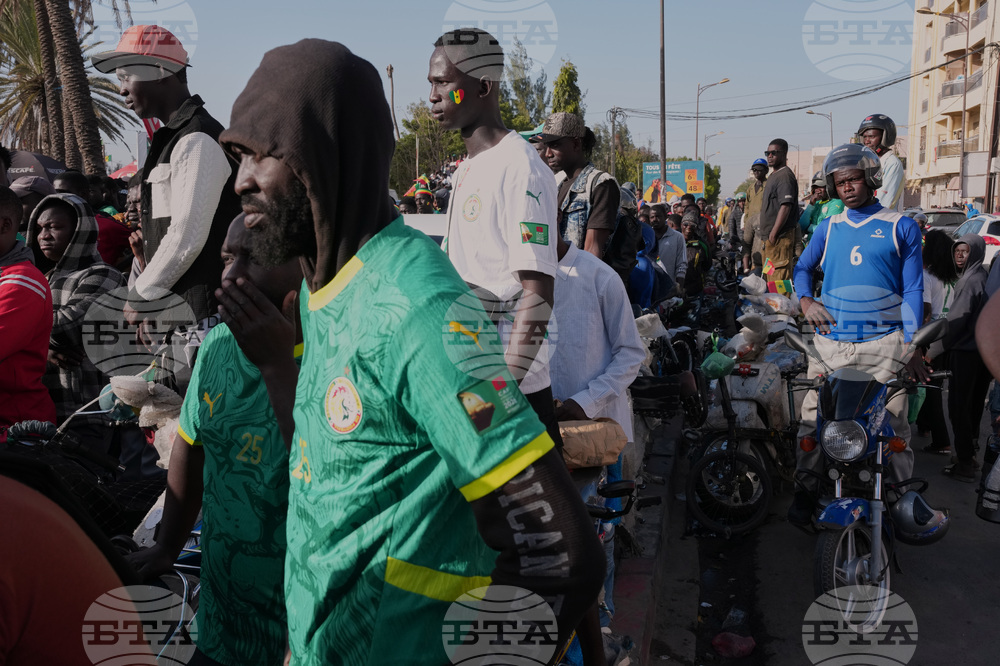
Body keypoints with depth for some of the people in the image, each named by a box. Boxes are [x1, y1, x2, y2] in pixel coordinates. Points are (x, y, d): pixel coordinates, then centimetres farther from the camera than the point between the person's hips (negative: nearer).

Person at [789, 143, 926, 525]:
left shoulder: (901, 227, 8)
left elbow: (912, 289, 4)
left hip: (884, 342, -2)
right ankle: (806, 490, 14)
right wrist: (805, 300, -3)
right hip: (830, 341, 2)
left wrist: (911, 346, -5)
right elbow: (803, 267, 20)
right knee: (813, 420, 1)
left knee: (894, 426, -2)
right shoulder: (828, 228, 16)